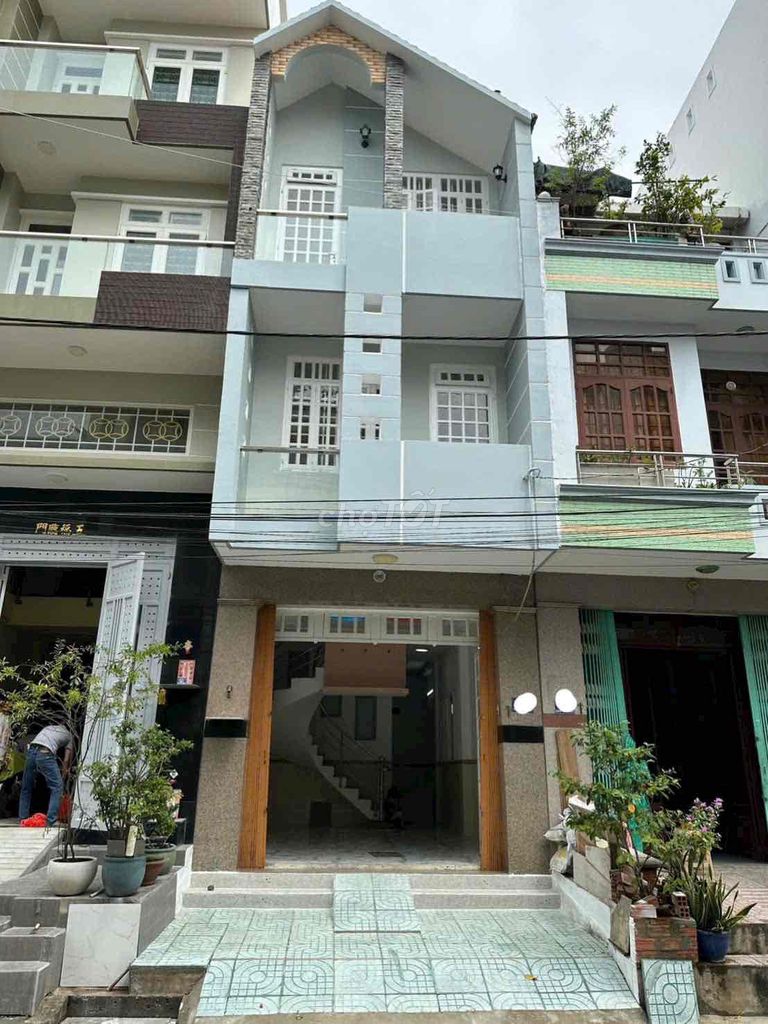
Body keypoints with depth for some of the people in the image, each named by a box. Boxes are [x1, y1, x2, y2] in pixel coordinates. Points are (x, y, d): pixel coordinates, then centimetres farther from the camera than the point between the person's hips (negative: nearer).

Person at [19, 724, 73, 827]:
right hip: (45, 754, -5)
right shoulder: (68, 735, 23)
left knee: (26, 788, 20)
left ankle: (23, 819, 22)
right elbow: (66, 760, 20)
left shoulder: (48, 727, 35)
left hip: (31, 750, 5)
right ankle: (50, 821, -6)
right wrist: (63, 778, 29)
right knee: (57, 787, 2)